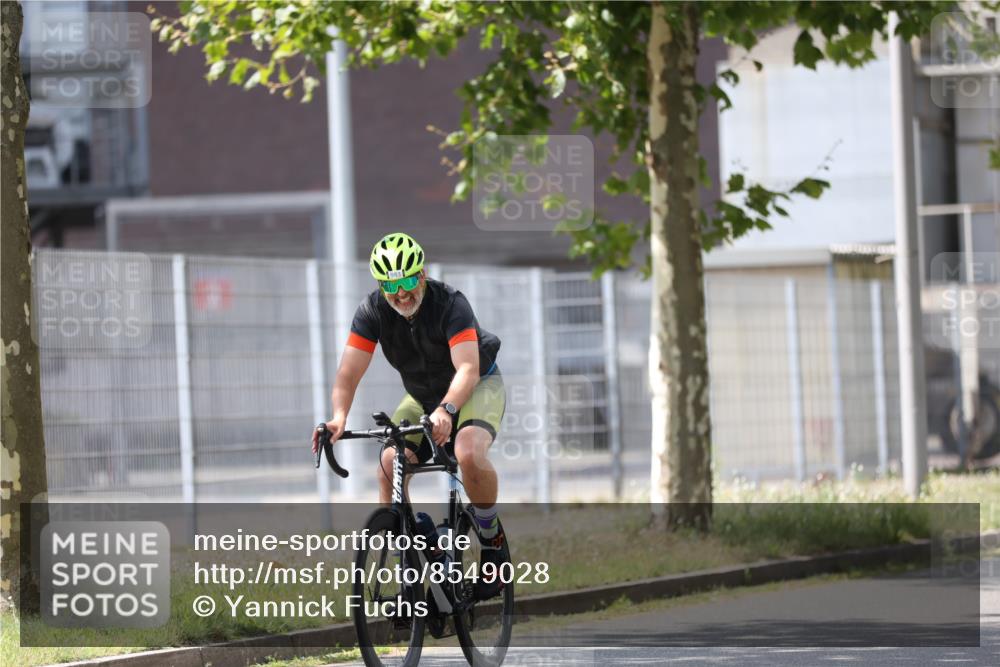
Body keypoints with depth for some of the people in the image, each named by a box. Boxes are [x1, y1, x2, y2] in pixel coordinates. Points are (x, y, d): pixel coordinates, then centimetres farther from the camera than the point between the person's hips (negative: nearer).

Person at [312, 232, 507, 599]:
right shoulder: (373, 311, -18)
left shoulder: (449, 303, -29)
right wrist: (339, 417, -43)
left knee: (469, 453, -34)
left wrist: (446, 410, -58)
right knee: (388, 466, -18)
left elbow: (468, 368, -39)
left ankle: (491, 539, -10)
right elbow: (349, 373, -23)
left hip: (477, 387, -4)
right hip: (422, 395, 4)